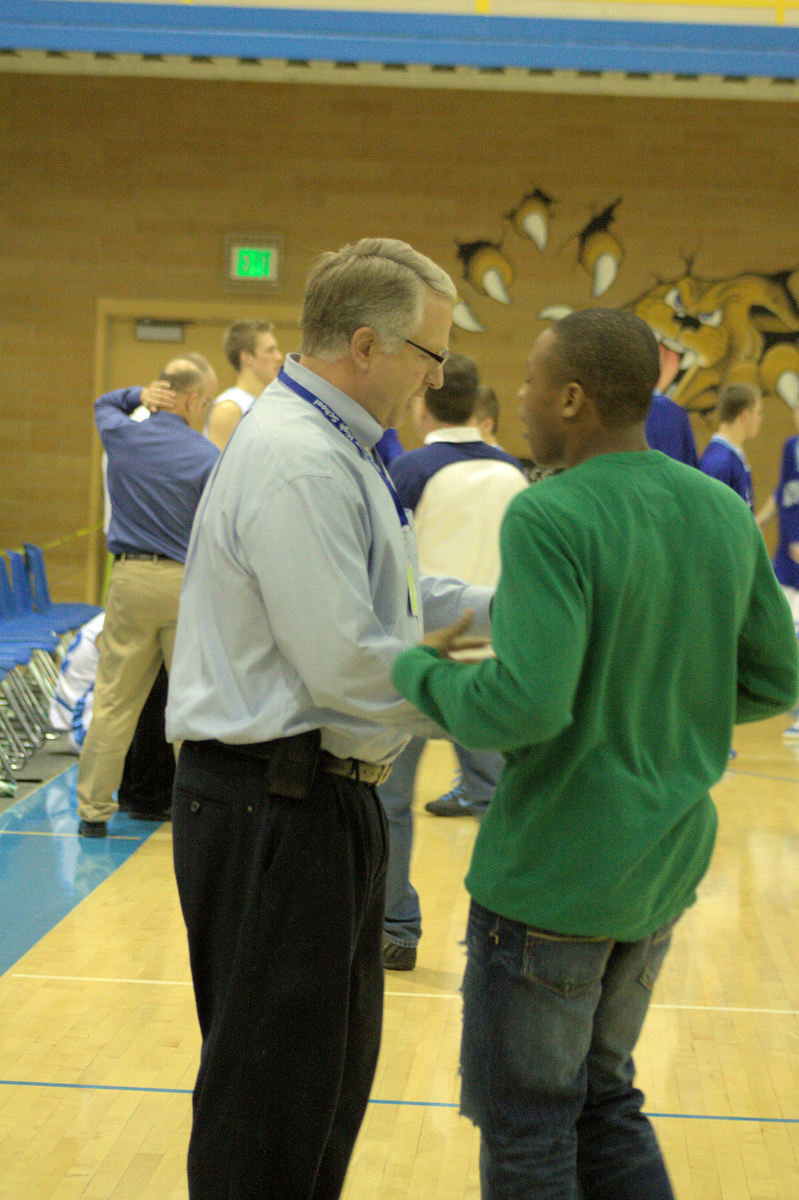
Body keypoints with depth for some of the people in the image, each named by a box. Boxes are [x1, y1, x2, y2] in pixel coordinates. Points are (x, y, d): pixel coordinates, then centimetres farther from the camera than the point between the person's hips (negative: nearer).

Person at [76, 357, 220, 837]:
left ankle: (94, 808, 11)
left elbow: (104, 404, 27)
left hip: (129, 579, 4)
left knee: (114, 699, 7)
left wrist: (139, 395, 12)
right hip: (186, 582, -3)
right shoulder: (208, 457, -9)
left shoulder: (122, 435, 3)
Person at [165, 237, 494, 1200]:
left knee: (334, 1064, 21)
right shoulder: (298, 463, -22)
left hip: (321, 797, 11)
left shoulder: (333, 449, 13)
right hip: (273, 806, -11)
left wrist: (500, 605, 12)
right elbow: (346, 661, -25)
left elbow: (381, 593, 23)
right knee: (272, 1091, -1)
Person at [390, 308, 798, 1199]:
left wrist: (418, 670, -11)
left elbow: (524, 706, -28)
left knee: (526, 1127, 8)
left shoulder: (551, 517, -19)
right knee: (605, 1101, 22)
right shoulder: (723, 513, 3)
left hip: (553, 875, -7)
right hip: (665, 867, 8)